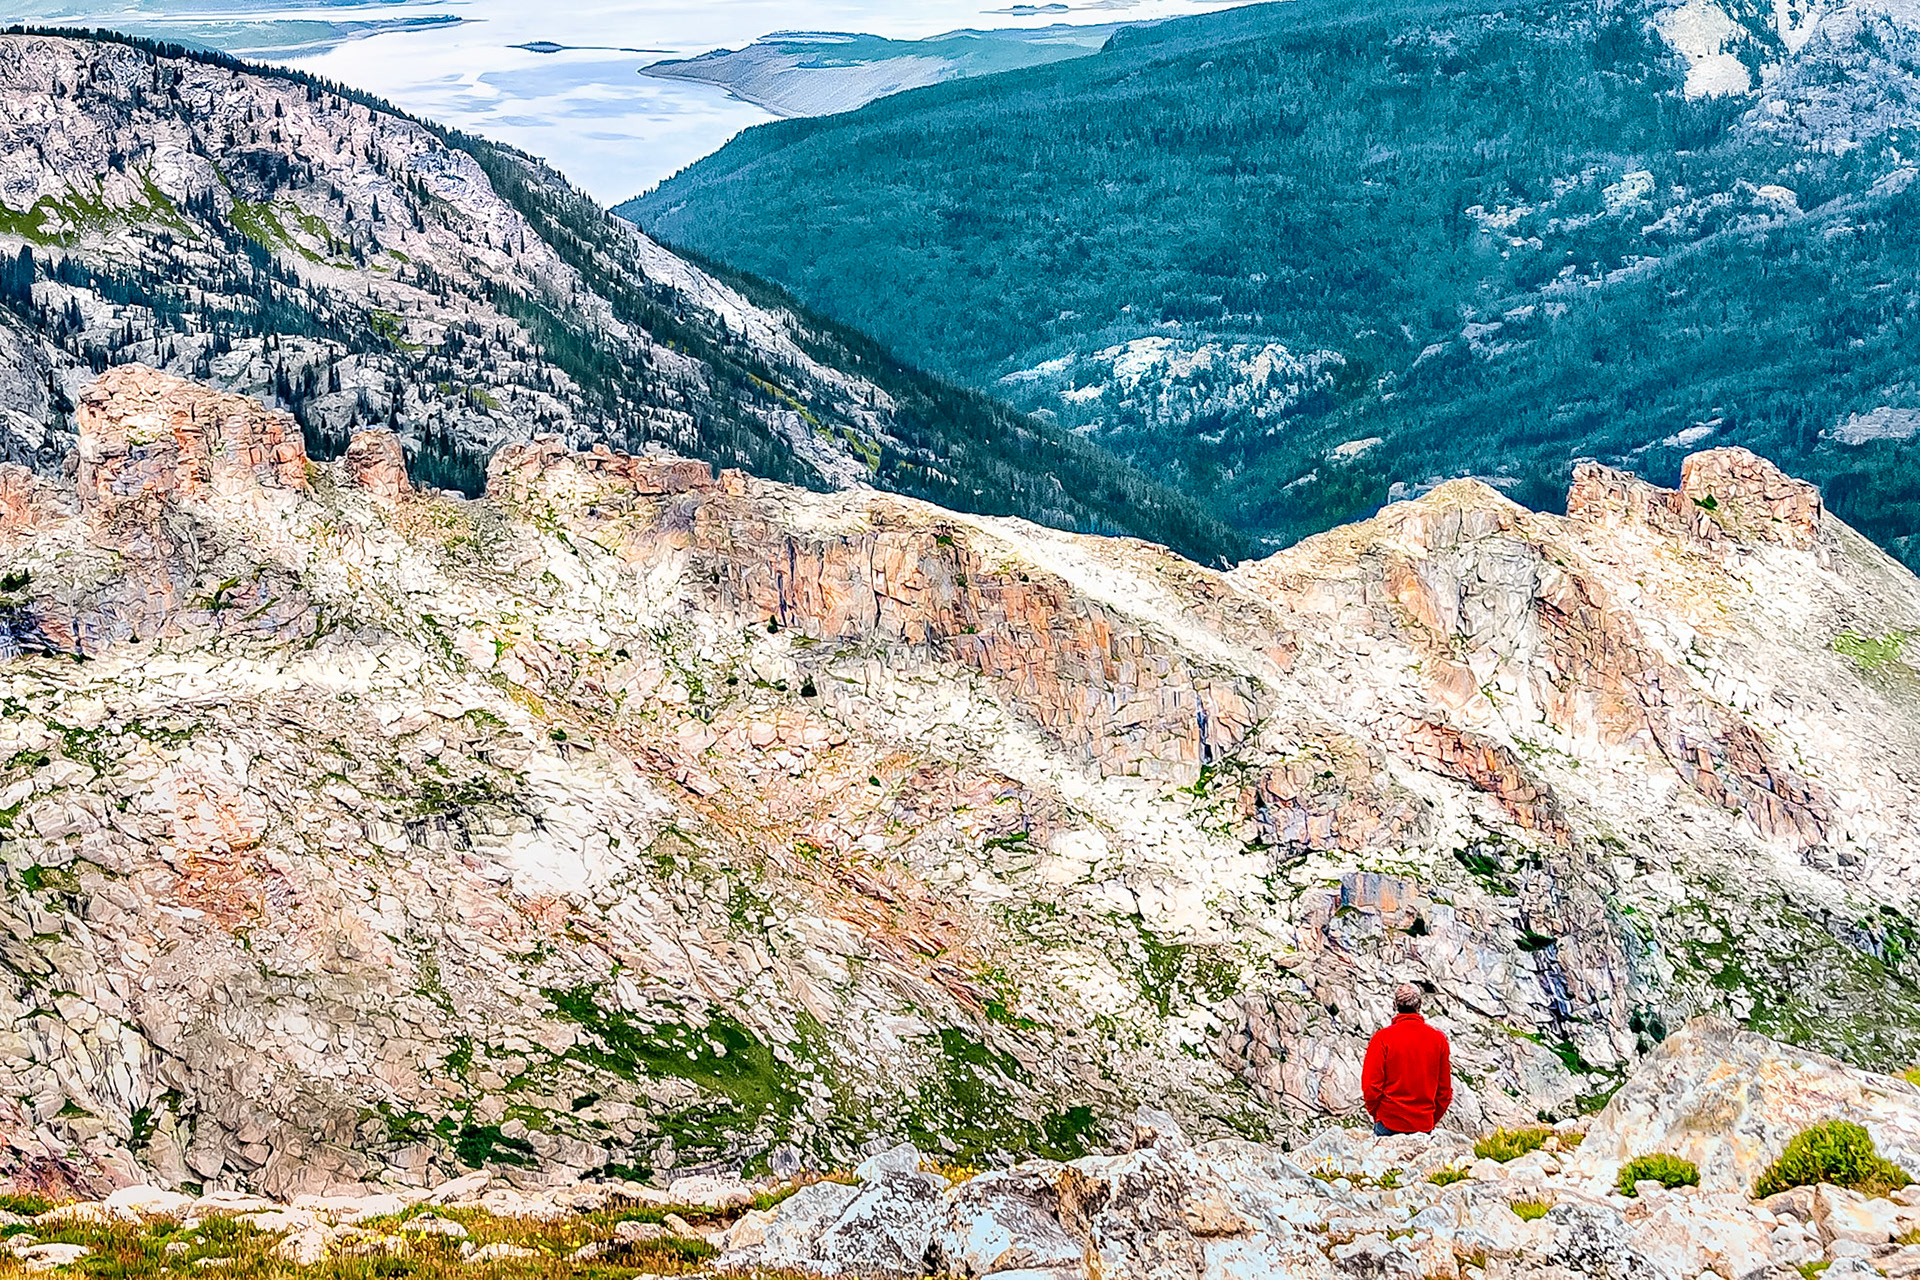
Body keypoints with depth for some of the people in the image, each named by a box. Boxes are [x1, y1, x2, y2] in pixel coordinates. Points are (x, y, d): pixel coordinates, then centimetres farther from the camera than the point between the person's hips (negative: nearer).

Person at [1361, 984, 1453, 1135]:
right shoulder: (1438, 1039, 2)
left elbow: (1370, 1085, -5)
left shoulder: (1382, 1038, -6)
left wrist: (1376, 1114, 10)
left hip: (1389, 1123, -2)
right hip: (1425, 1126, 2)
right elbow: (1445, 1089, 7)